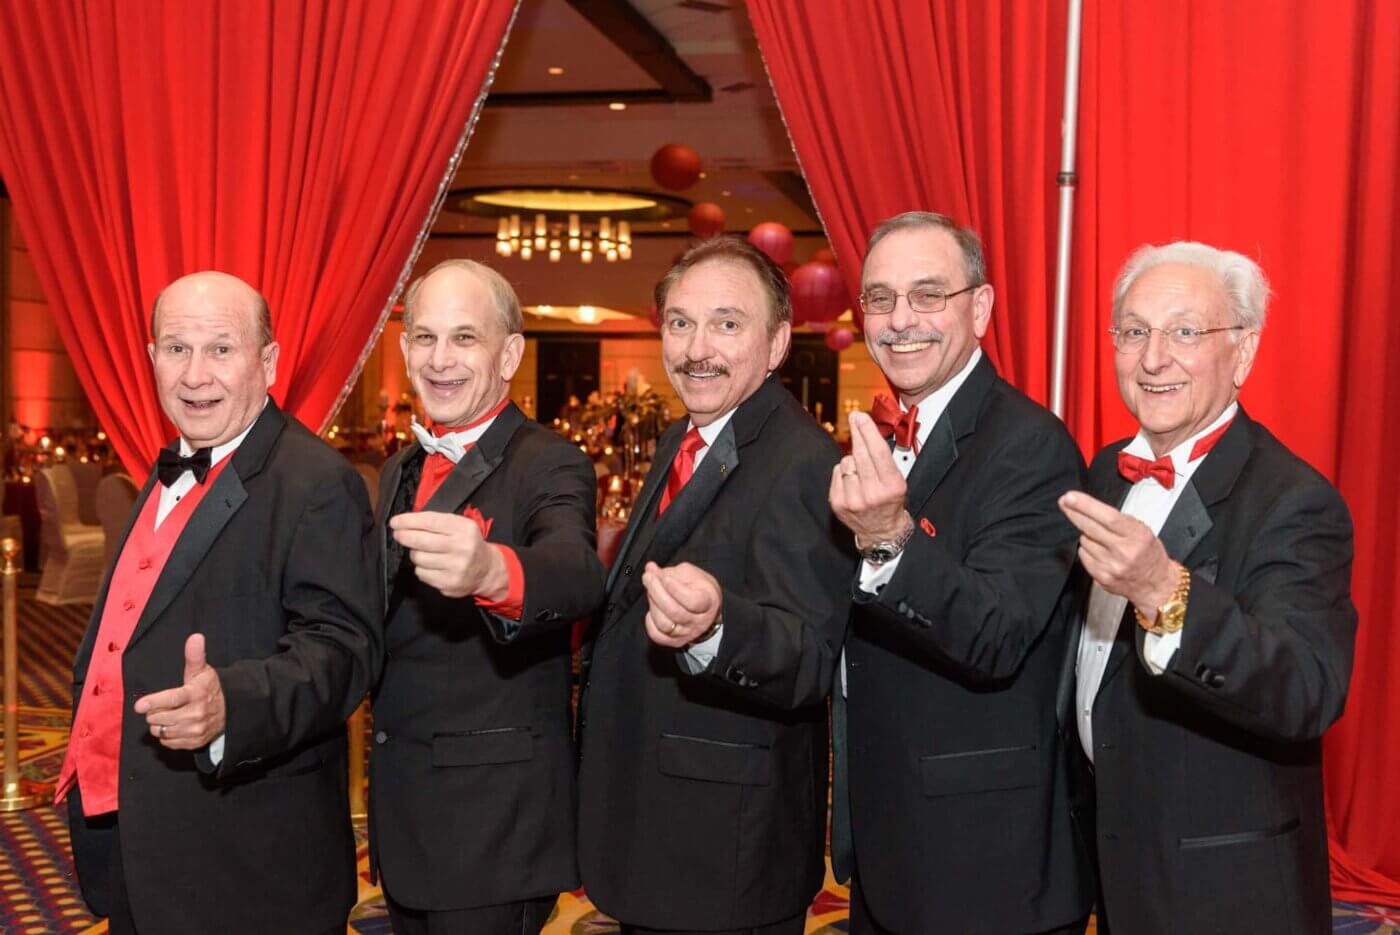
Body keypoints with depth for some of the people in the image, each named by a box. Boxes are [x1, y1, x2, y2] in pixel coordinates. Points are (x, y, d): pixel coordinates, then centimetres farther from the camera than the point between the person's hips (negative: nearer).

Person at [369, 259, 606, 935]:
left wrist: (493, 571, -57)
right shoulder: (400, 472, 9)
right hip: (399, 803, 7)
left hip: (497, 811, -7)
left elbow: (578, 573, -36)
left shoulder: (548, 465, -14)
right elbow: (386, 622, 13)